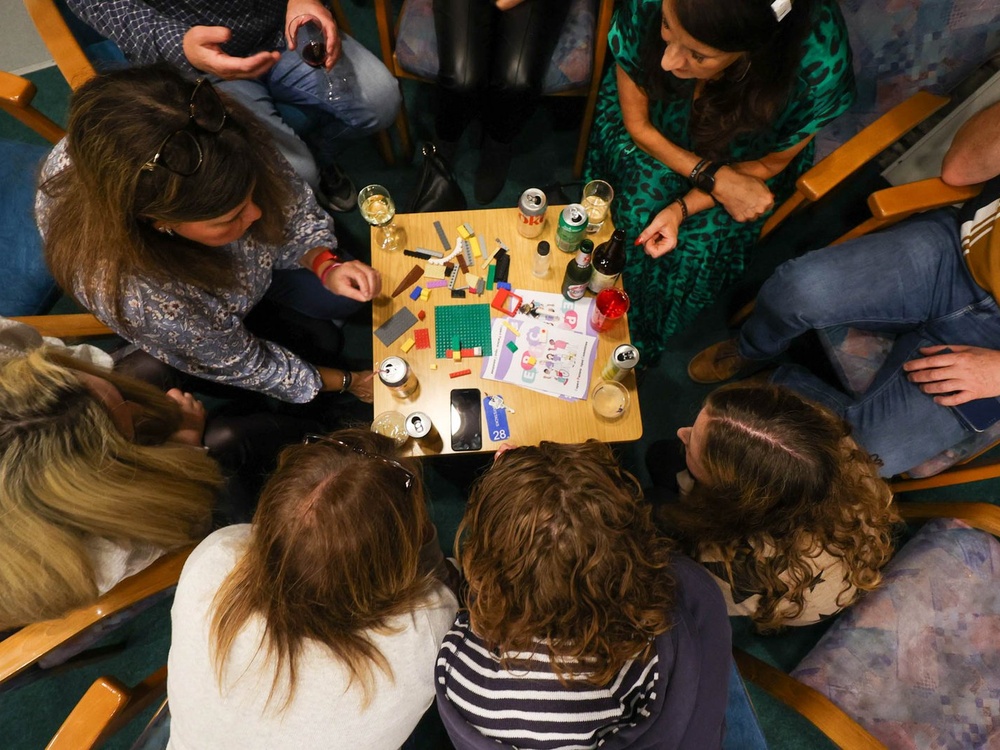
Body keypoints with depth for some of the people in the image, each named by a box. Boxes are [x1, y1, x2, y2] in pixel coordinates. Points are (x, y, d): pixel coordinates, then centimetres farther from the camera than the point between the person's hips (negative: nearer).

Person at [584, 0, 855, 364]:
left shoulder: (820, 65, -36)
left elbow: (769, 164, -17)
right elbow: (638, 124, -18)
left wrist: (683, 208, -30)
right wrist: (716, 178, -29)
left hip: (739, 156, -1)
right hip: (654, 137, 1)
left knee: (704, 245, -17)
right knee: (640, 206, -23)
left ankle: (642, 346, 12)